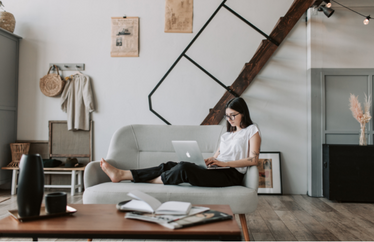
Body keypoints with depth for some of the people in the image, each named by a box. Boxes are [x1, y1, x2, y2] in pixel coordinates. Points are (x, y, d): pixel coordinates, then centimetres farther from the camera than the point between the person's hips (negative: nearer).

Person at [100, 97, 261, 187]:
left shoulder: (252, 131, 6)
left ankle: (148, 182, -11)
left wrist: (224, 163, -14)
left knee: (184, 168, -29)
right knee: (170, 165, -10)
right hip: (217, 171, 7)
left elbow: (253, 160, -8)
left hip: (232, 174, -7)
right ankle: (121, 174, -13)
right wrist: (207, 160, -3)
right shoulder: (227, 134, 29)